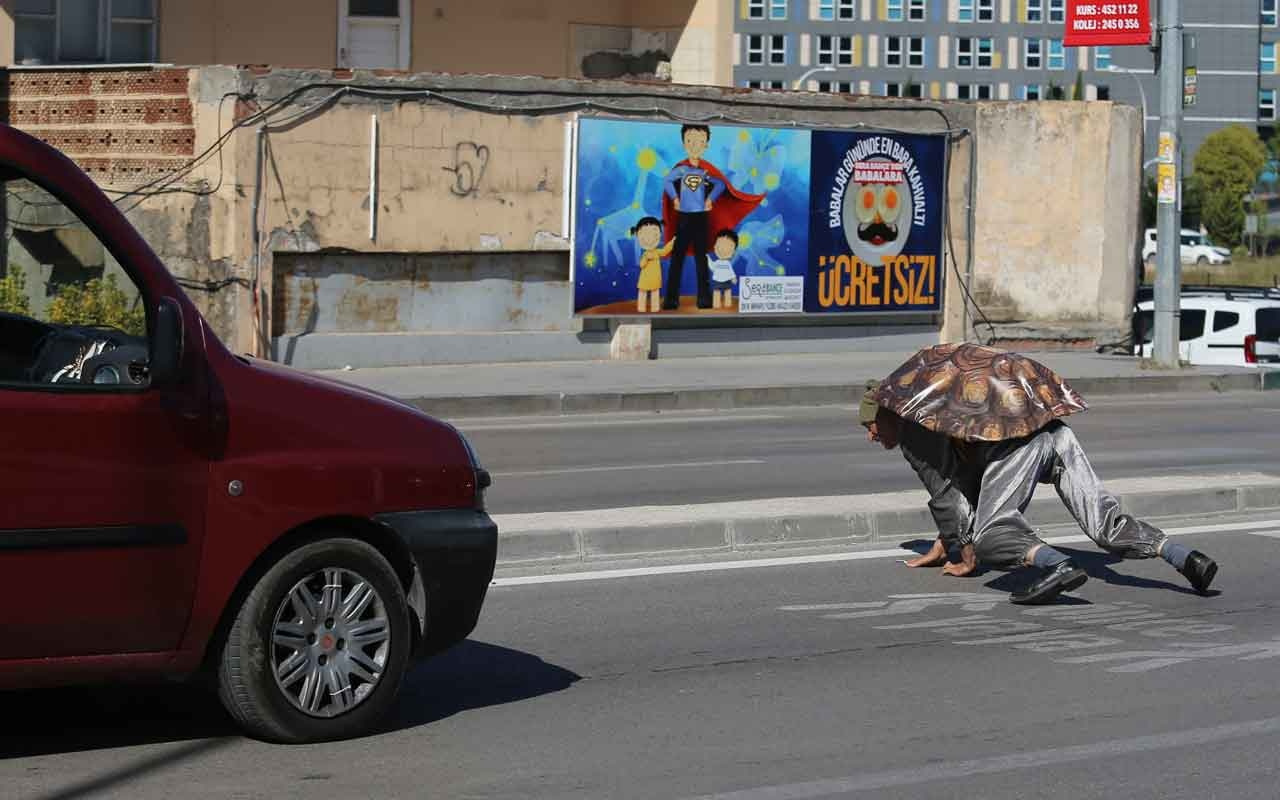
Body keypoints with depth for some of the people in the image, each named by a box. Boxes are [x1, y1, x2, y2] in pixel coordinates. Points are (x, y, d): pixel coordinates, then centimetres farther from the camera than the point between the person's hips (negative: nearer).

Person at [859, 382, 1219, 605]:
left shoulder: (912, 431, 12)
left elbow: (944, 492, 6)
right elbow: (964, 488, 45)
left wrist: (967, 555, 14)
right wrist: (940, 549, 48)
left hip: (1020, 441, -8)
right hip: (1056, 433, 8)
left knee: (990, 534, -18)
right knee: (1105, 524, -1)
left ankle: (1058, 566, -43)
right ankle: (1185, 558, -20)